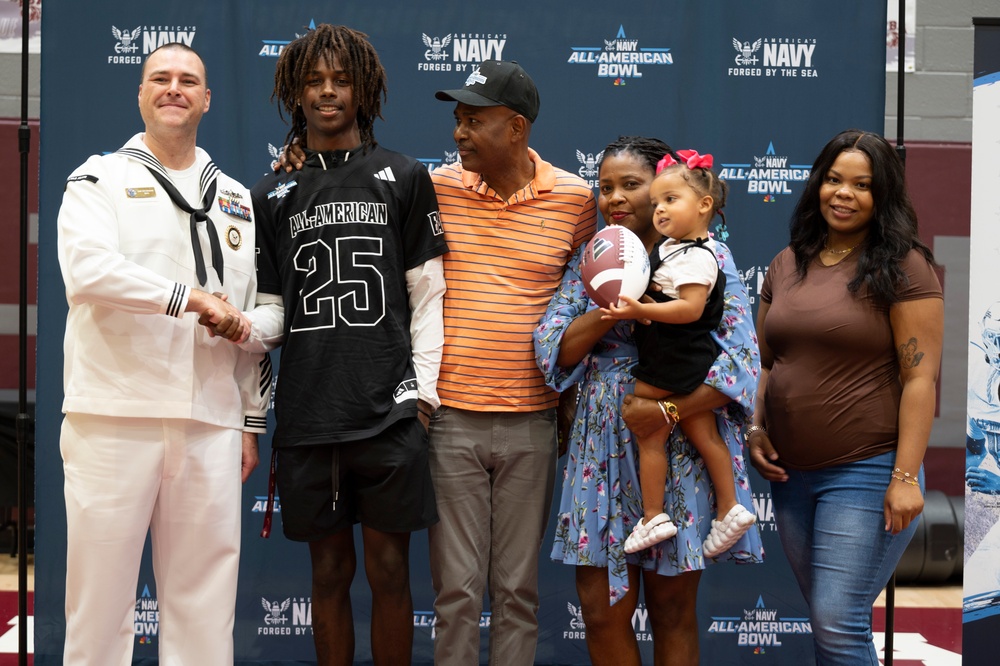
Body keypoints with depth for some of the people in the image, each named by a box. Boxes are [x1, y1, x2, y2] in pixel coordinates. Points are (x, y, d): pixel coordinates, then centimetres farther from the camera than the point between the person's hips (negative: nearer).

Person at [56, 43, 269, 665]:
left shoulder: (237, 200, 19)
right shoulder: (101, 179, 6)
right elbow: (88, 268, -14)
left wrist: (252, 421, 17)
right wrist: (190, 297, -15)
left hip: (210, 423, 4)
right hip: (115, 417, -3)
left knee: (206, 600, 3)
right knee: (102, 591, -1)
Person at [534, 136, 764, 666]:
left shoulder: (705, 257, -3)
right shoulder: (590, 262, 9)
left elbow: (741, 360, -10)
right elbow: (553, 351, 0)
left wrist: (667, 411, -21)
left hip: (681, 449, -3)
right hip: (604, 449, 3)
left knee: (672, 610, 6)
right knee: (601, 608, 2)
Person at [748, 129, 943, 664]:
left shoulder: (902, 267, -7)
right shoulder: (786, 265, 10)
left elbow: (920, 378, -11)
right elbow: (764, 361, 19)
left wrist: (906, 476, -17)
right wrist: (756, 429, 3)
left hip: (866, 473, -6)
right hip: (790, 473, 6)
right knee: (825, 619, 13)